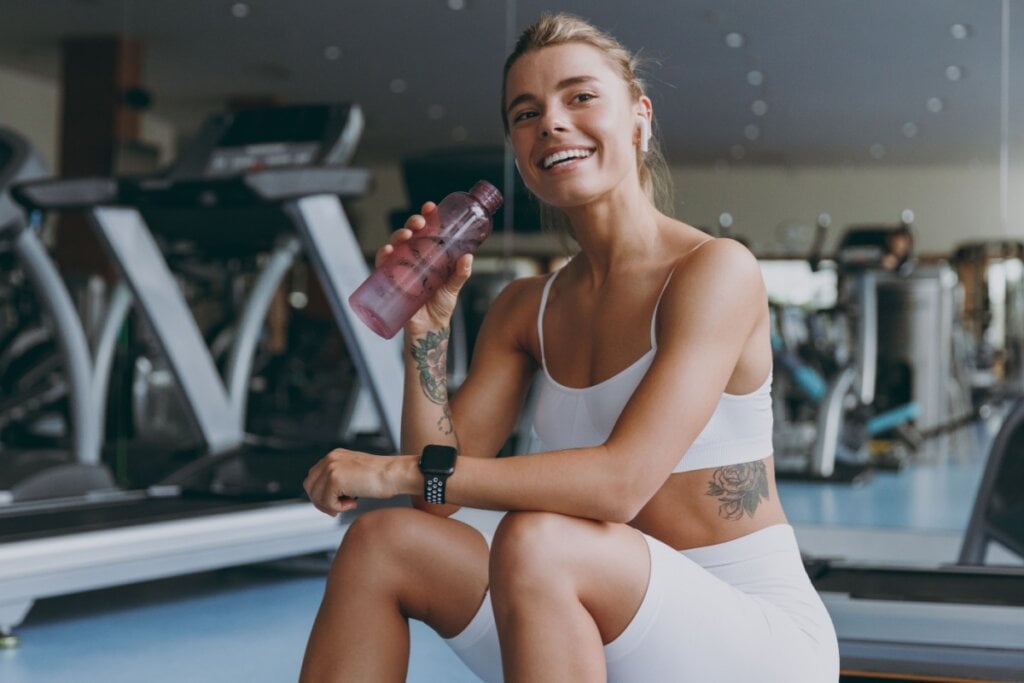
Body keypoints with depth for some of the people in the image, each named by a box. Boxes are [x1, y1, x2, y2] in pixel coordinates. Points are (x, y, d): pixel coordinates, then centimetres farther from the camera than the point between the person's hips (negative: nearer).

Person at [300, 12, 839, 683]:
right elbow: (441, 499, 4)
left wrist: (400, 471, -22)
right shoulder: (525, 309, 8)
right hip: (631, 624, 6)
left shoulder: (716, 269, -13)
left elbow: (622, 480, -24)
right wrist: (427, 330, -7)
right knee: (381, 541, -10)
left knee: (532, 541, -32)